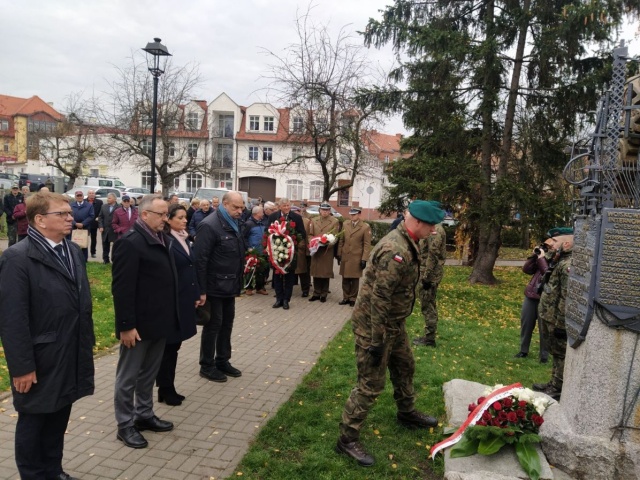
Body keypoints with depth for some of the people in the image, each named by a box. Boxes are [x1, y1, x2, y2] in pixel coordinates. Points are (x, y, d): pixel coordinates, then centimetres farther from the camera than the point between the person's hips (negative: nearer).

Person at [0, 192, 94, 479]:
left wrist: (86, 345, 11)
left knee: (59, 419, 20)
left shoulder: (73, 251, 8)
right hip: (41, 362, -7)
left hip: (71, 358, 7)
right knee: (33, 422, 13)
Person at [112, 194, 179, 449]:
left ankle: (144, 415, 35)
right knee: (128, 376, 8)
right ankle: (125, 425, 21)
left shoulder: (162, 238, 7)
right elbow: (122, 287, -20)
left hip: (159, 320, 8)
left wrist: (170, 316, 12)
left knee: (149, 373, 20)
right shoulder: (130, 242, -18)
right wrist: (127, 325, -21)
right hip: (138, 323, -8)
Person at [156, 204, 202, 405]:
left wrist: (196, 295, 14)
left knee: (174, 344, 14)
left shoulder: (185, 239, 11)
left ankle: (169, 387, 25)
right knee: (169, 346, 4)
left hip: (185, 300, 8)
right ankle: (165, 389, 18)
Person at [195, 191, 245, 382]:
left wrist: (238, 282, 13)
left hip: (229, 285, 8)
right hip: (214, 287, -8)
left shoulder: (234, 224, 10)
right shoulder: (209, 226, -17)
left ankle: (223, 361, 29)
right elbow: (200, 260, -20)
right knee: (213, 325, 3)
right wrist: (201, 290, -20)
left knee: (227, 323, 15)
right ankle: (206, 366, 17)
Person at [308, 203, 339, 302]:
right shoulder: (314, 220, 12)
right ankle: (316, 293, 15)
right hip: (315, 250, 3)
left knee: (326, 272, 3)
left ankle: (324, 294, 13)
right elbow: (310, 235, 11)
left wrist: (327, 244, -18)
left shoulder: (335, 221, 1)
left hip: (327, 251, -3)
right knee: (316, 272, 6)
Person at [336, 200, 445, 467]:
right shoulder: (396, 251, -29)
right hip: (373, 325, -10)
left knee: (404, 367, 25)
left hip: (393, 323, 10)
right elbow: (379, 299, -29)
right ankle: (347, 438, 13)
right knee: (371, 384, -1)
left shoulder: (405, 242, 5)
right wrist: (377, 342, -24)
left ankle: (407, 413, 48)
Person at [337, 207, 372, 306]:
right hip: (345, 257, 4)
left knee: (355, 279, 6)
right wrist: (339, 254, 8)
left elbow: (367, 245, -8)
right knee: (345, 279, 9)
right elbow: (341, 240, 11)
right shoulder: (345, 224, 7)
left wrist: (364, 259, -12)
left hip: (356, 258, -4)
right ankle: (346, 297, 20)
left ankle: (353, 299, 18)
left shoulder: (365, 227, -7)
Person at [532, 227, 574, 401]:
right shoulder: (560, 261, 10)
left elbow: (567, 299, -26)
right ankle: (554, 384, 33)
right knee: (556, 353, 20)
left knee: (560, 354, 3)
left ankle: (558, 390, 14)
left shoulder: (569, 265, -22)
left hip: (557, 321, -10)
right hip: (550, 318, 10)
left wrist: (561, 325, -23)